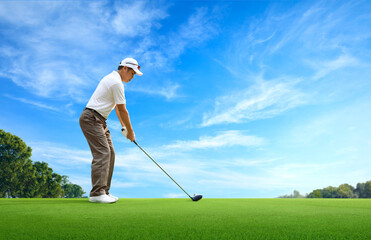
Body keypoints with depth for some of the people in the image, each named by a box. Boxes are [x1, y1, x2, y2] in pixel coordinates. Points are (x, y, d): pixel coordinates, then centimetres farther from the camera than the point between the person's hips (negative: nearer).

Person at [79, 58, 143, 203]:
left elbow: (118, 107, 22)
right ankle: (97, 194, -16)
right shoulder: (117, 82, -16)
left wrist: (123, 126, 18)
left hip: (99, 120, 11)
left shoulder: (112, 78, 18)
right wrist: (130, 131, -2)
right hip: (91, 118, -11)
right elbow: (122, 110, -12)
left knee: (110, 153, 6)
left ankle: (104, 191, 9)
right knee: (102, 153, -16)